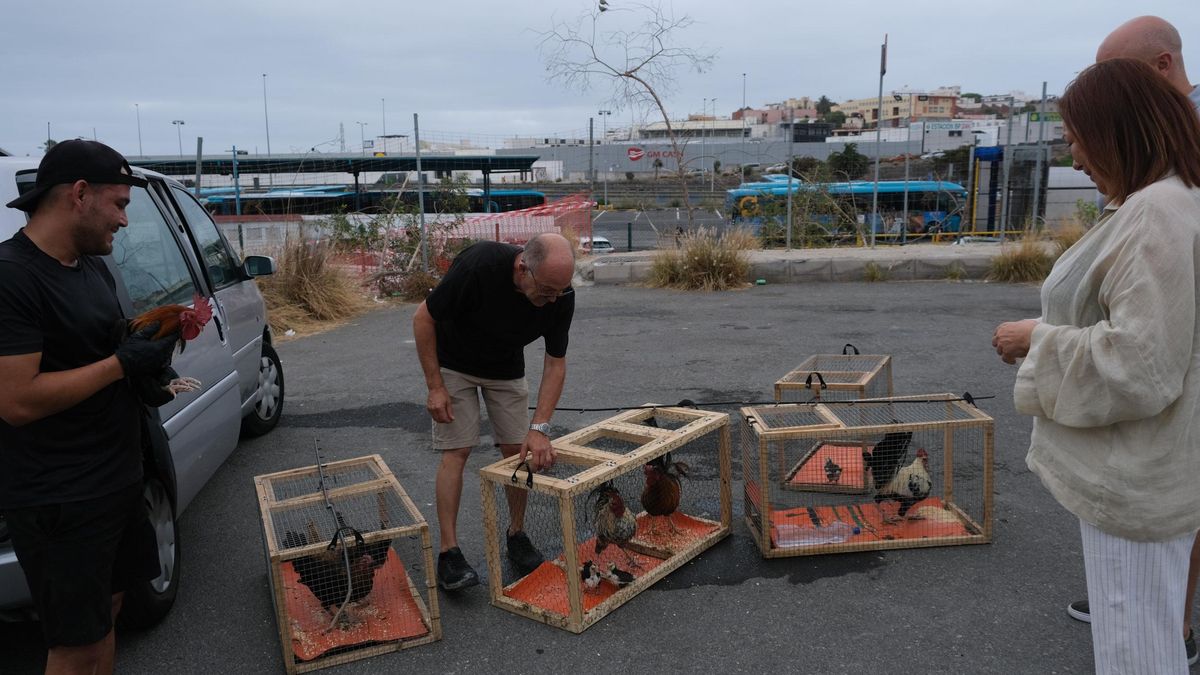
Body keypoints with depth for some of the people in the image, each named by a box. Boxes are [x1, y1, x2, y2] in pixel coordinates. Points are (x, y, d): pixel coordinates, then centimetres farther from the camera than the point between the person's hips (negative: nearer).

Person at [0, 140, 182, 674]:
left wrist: (148, 343, 4)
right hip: (58, 503, -9)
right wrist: (122, 362, -19)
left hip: (116, 479, 9)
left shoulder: (93, 266, 9)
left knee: (107, 608, 20)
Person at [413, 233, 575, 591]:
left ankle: (517, 534, 20)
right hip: (454, 363, -3)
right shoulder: (478, 265, -38)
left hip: (506, 368, 4)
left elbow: (555, 363, -16)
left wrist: (540, 428, -25)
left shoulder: (560, 296, -26)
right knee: (456, 452, -9)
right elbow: (424, 319, -23)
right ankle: (449, 551, -2)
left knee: (517, 450, 1)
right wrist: (435, 386, -21)